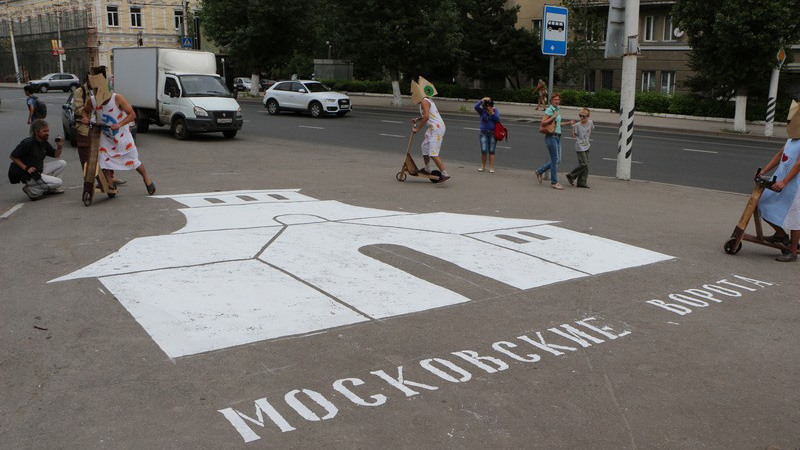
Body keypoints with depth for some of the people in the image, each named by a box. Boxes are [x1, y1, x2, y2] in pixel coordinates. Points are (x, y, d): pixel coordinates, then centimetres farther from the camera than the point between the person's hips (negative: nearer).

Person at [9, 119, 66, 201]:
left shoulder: (44, 143, 4)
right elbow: (13, 156, -15)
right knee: (58, 182, -16)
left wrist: (59, 147, -5)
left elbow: (56, 155, 16)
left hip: (40, 170, 8)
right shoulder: (28, 143, -19)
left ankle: (50, 188, 9)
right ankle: (31, 190, -5)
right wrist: (26, 168, -21)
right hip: (28, 176, -8)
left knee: (62, 163, 4)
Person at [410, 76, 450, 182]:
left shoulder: (424, 101, -12)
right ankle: (427, 169, 35)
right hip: (438, 127, 11)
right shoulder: (427, 100, 20)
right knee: (425, 147, 23)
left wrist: (417, 128, -15)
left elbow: (426, 117, -23)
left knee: (433, 154, -14)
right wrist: (417, 119, 25)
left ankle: (445, 174, -19)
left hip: (436, 129, -11)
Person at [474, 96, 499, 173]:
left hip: (493, 133, 0)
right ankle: (483, 166, 13)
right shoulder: (482, 111, 0)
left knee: (491, 151, 1)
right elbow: (476, 107, -18)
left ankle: (491, 168, 5)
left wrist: (492, 112, -19)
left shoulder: (495, 110, 1)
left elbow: (497, 119, -11)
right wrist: (482, 100, -17)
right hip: (484, 133, 0)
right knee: (483, 150, -7)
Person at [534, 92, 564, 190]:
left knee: (558, 160, 9)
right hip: (551, 137, -9)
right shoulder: (549, 110, -10)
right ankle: (554, 182, 4)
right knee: (555, 160, -5)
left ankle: (540, 171, 24)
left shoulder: (558, 110, 15)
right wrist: (553, 117, -20)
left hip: (557, 137, 9)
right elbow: (543, 122, -18)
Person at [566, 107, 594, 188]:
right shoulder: (577, 125, -10)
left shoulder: (590, 123, 2)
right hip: (580, 147, -6)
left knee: (585, 165, 5)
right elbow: (574, 136, -6)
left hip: (586, 147, 6)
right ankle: (571, 176, 3)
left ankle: (582, 182, 10)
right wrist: (573, 126, -13)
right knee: (584, 165, -11)